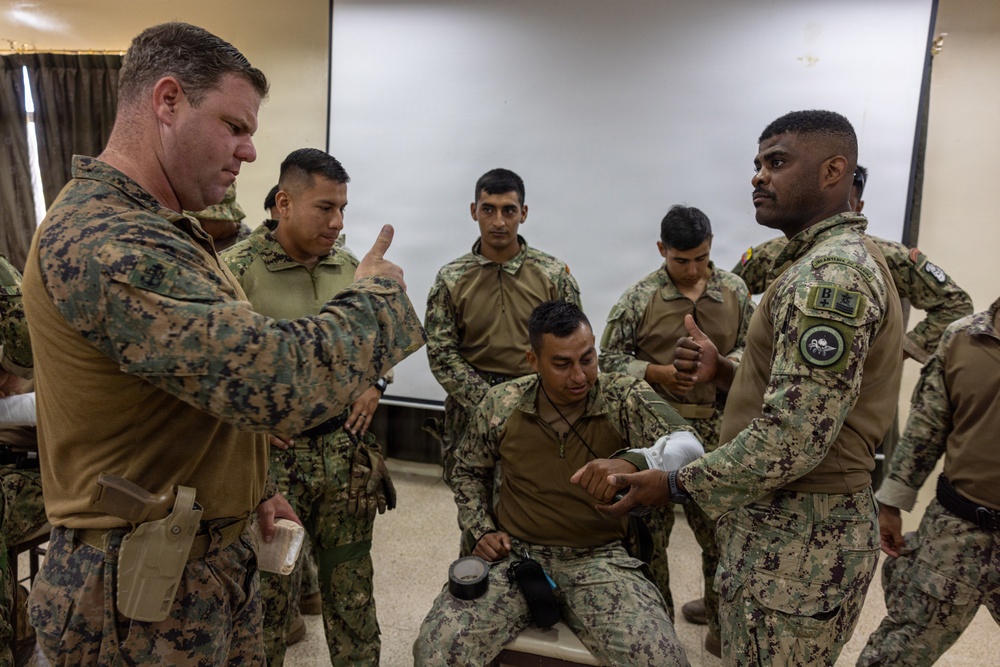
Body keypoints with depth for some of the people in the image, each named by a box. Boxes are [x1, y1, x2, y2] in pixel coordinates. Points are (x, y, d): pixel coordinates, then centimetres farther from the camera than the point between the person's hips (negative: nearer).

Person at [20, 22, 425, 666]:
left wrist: (254, 488, 11)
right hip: (148, 592, -9)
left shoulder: (147, 228, 10)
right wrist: (377, 296, -18)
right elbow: (277, 380, -35)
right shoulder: (102, 241, -26)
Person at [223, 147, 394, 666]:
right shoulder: (237, 268, -10)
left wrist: (374, 384, 3)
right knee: (267, 588, 12)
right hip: (271, 454, -4)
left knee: (351, 581, 16)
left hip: (345, 450, 4)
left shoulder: (350, 269, 5)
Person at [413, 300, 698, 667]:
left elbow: (688, 446, -24)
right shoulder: (500, 403, -3)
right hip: (514, 553, 1)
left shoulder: (626, 397, -10)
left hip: (598, 558, 0)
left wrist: (632, 463, -44)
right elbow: (468, 470, 14)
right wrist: (482, 530, 0)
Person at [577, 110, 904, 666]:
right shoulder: (833, 260, 13)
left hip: (797, 537, -10)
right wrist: (725, 372, 1)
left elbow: (792, 438, -28)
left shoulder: (831, 273, -21)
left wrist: (677, 484, -17)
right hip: (799, 523, 10)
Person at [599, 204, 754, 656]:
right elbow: (610, 358, -3)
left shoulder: (734, 292, 4)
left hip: (716, 430, 3)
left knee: (720, 527, 15)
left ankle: (720, 615, 39)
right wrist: (657, 372, -18)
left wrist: (722, 364, -13)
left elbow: (751, 350, 8)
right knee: (649, 528, 11)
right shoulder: (639, 298, -6)